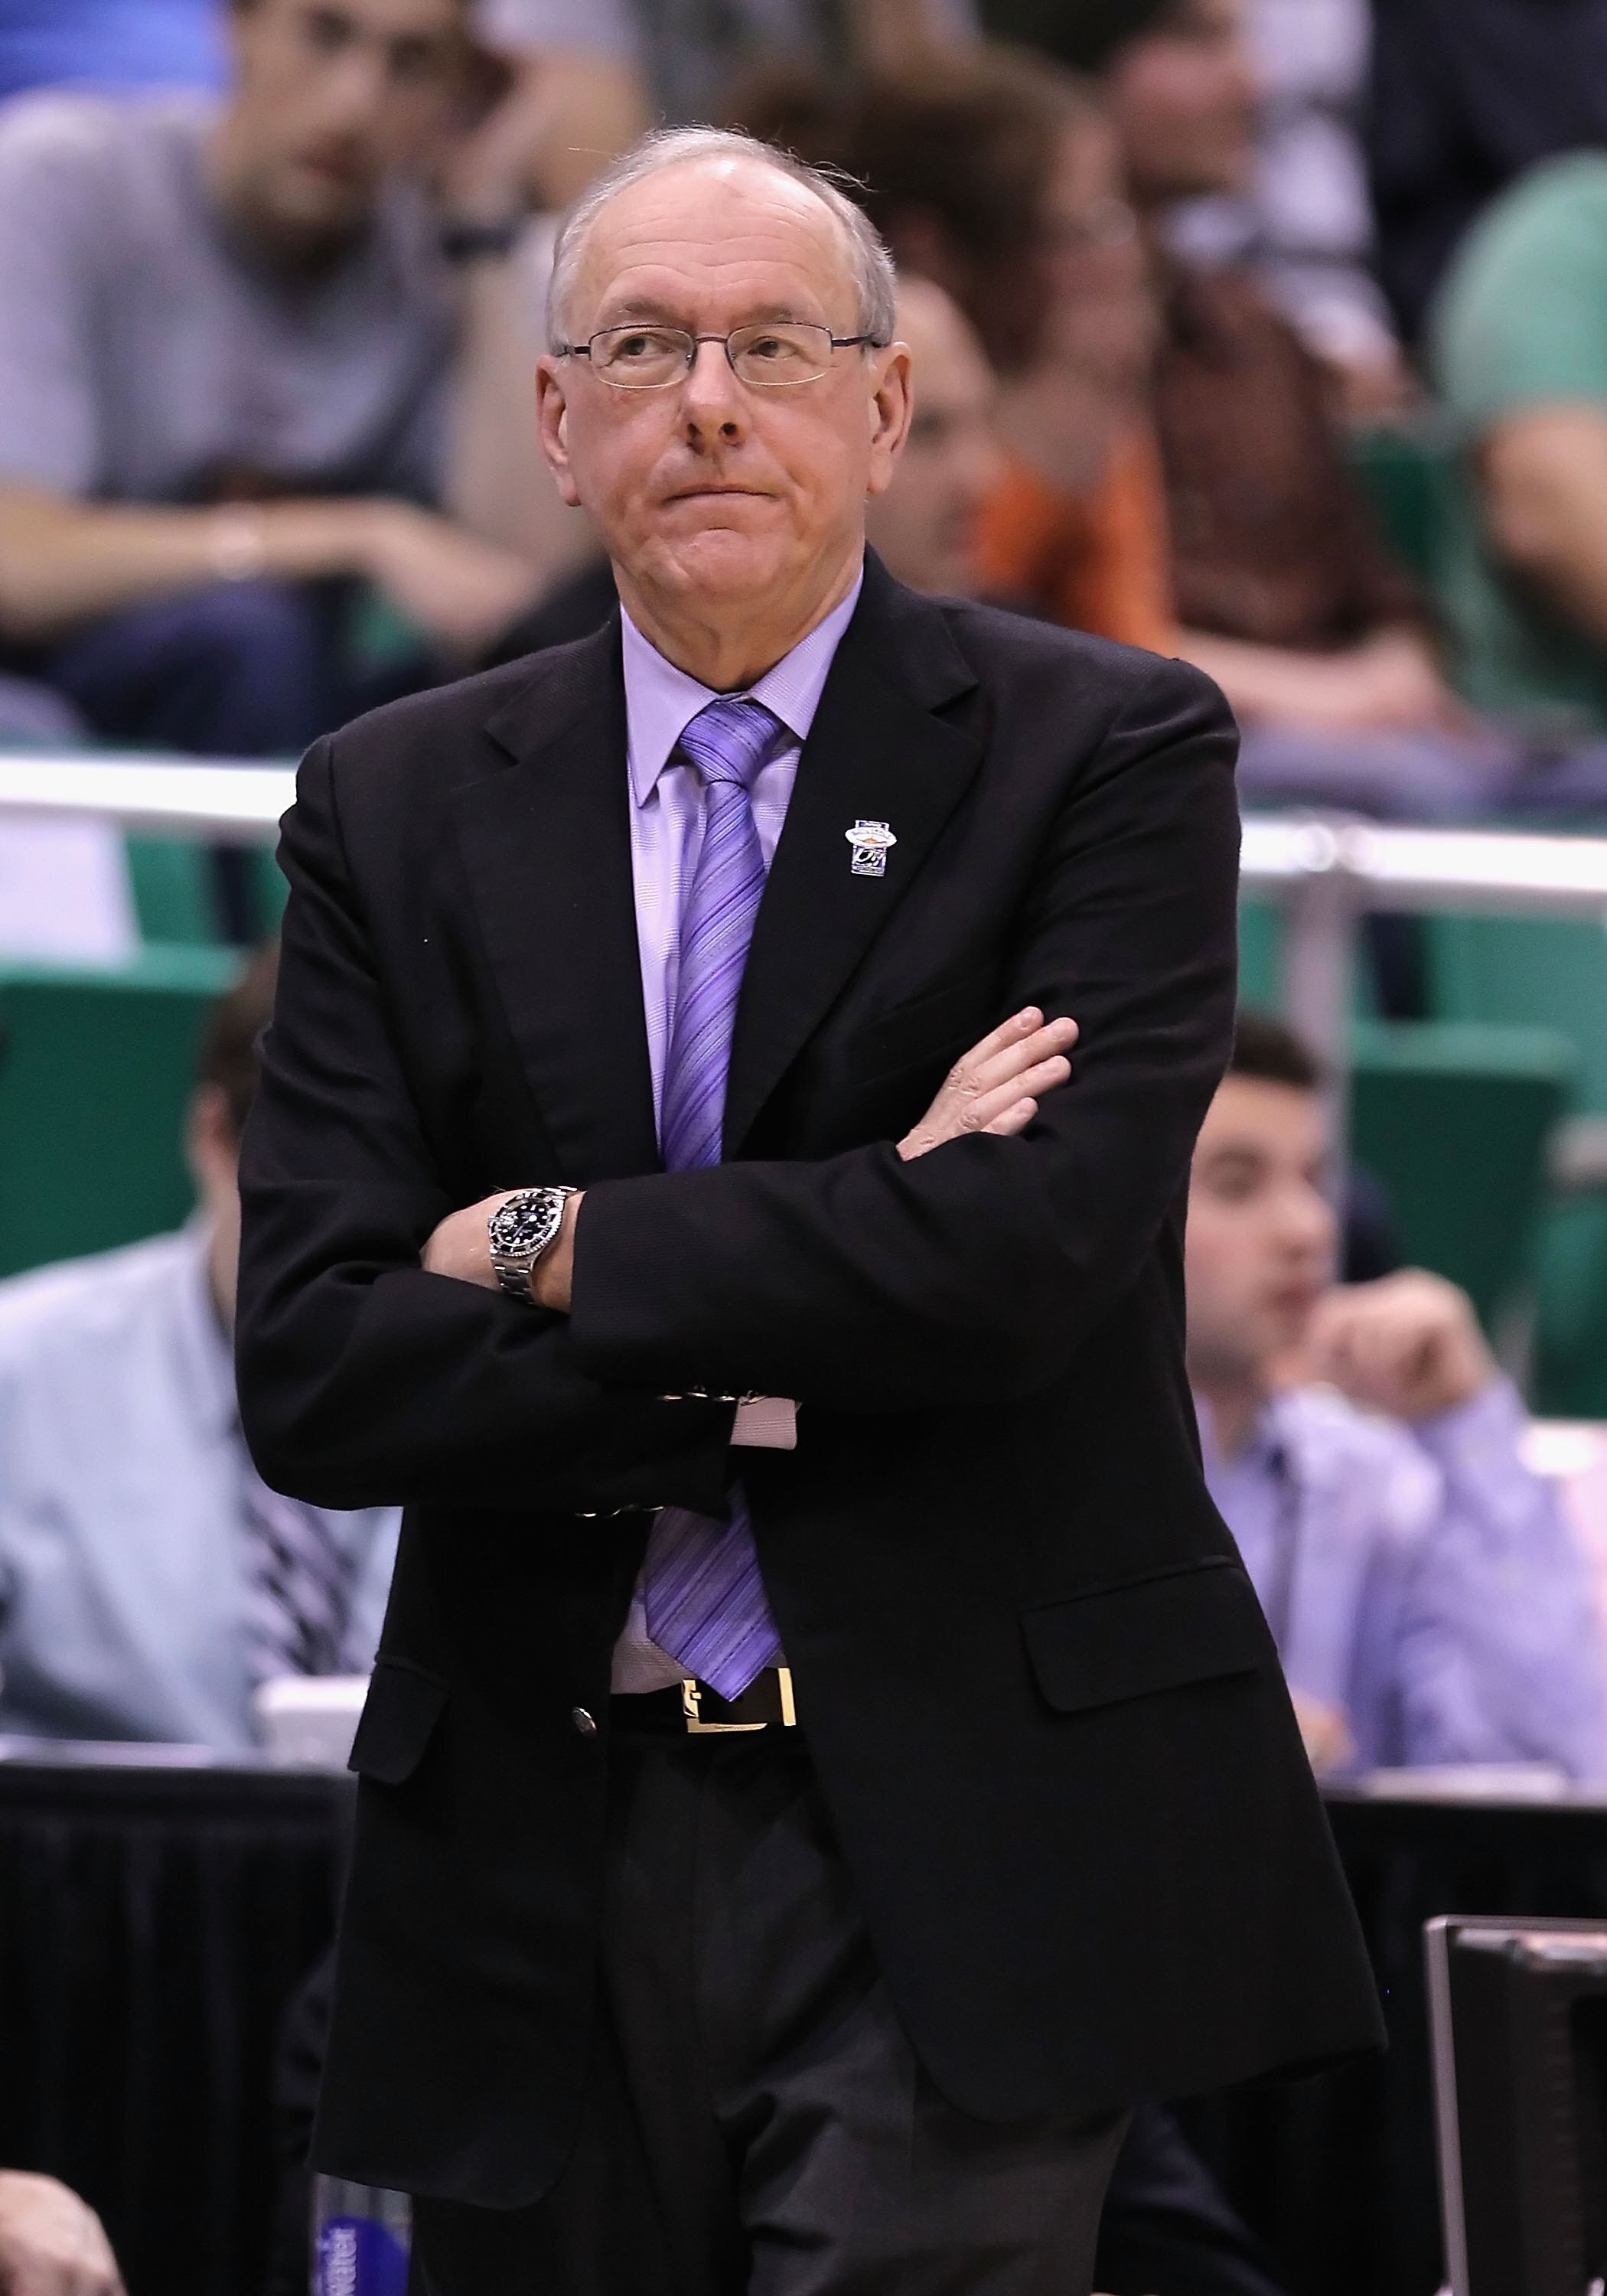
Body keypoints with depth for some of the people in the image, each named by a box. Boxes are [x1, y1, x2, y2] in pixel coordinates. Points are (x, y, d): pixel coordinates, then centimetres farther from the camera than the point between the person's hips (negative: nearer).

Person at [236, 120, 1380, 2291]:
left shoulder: (1105, 750, 0)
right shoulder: (398, 807, 8)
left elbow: (1034, 1252, -16)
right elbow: (312, 1372, -2)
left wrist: (554, 1247, -7)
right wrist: (786, 1362, -12)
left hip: (957, 1861, -3)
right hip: (542, 1854, 3)